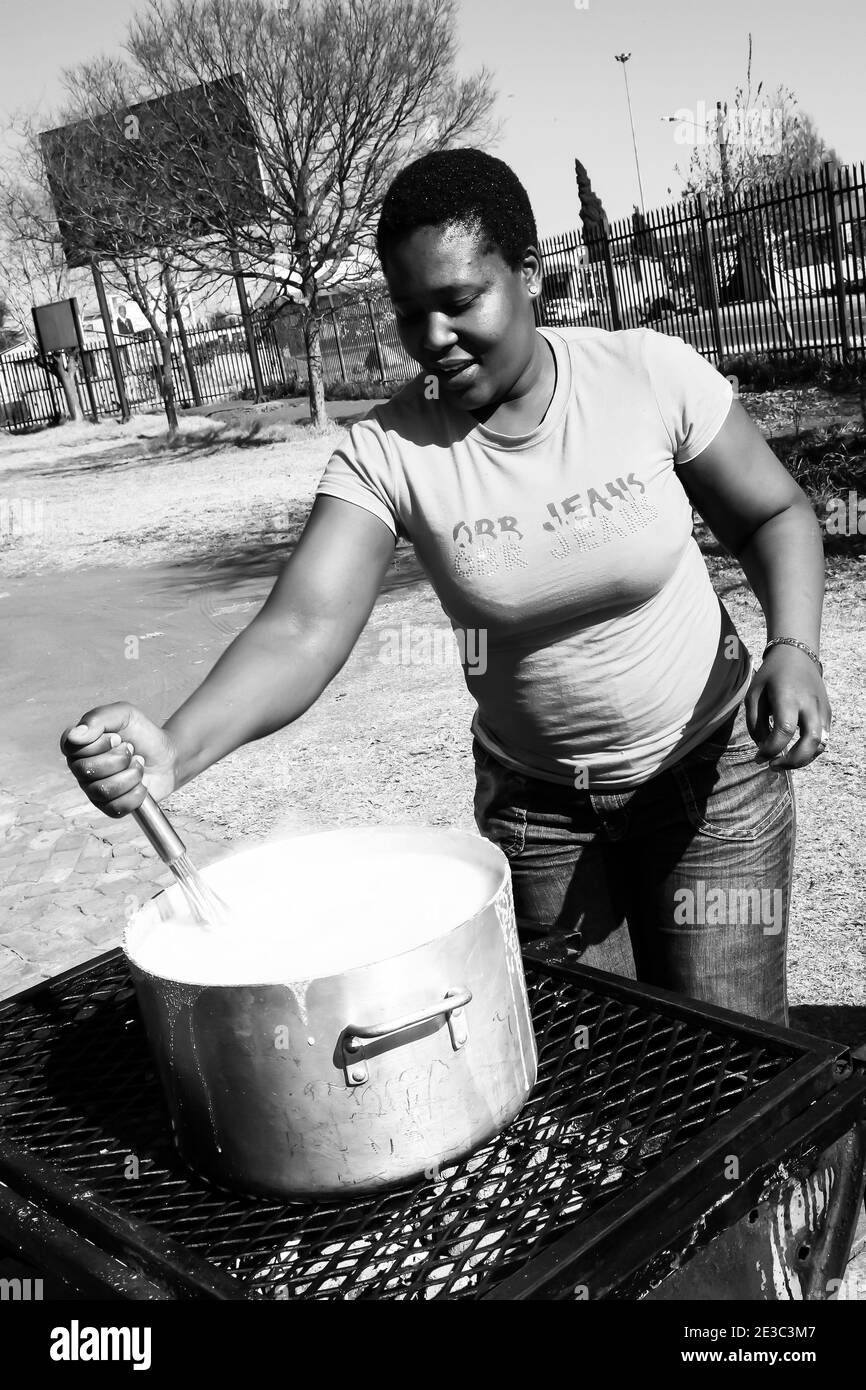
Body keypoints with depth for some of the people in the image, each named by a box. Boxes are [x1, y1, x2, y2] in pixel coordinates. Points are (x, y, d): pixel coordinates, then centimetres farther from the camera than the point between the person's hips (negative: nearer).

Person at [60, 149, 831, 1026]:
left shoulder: (649, 375, -16)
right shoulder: (385, 452, -16)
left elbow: (775, 517, -3)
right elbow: (301, 627, -28)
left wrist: (793, 648, -22)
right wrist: (174, 748, -45)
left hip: (708, 772, -1)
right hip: (533, 800, 1)